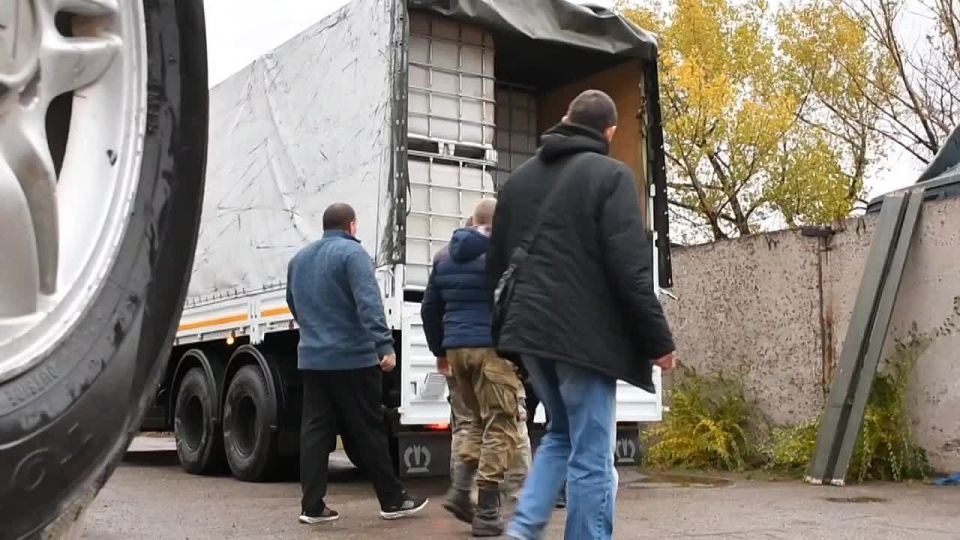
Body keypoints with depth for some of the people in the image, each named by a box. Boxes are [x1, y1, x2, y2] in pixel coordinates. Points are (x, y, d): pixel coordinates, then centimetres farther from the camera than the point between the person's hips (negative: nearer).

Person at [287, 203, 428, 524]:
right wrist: (384, 345, -27)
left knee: (315, 430, 6)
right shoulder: (352, 253, -9)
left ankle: (312, 506, 4)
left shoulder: (299, 259, 15)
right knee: (368, 431, 1)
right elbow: (369, 303, -21)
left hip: (312, 358, 6)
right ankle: (392, 500, 10)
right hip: (352, 358, -6)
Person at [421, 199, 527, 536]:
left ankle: (460, 489, 7)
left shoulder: (445, 257, 15)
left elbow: (430, 308, 19)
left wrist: (439, 350, 25)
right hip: (494, 348, -6)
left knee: (479, 420, 20)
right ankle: (487, 513, -2)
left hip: (457, 348, 6)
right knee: (500, 426, 0)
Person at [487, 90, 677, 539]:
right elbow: (630, 270, -13)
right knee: (591, 457, 0)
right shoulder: (610, 176, -6)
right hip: (585, 334, -6)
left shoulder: (520, 177, 14)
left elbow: (496, 262, 18)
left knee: (561, 433, 22)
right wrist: (658, 340, -7)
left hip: (530, 330, 7)